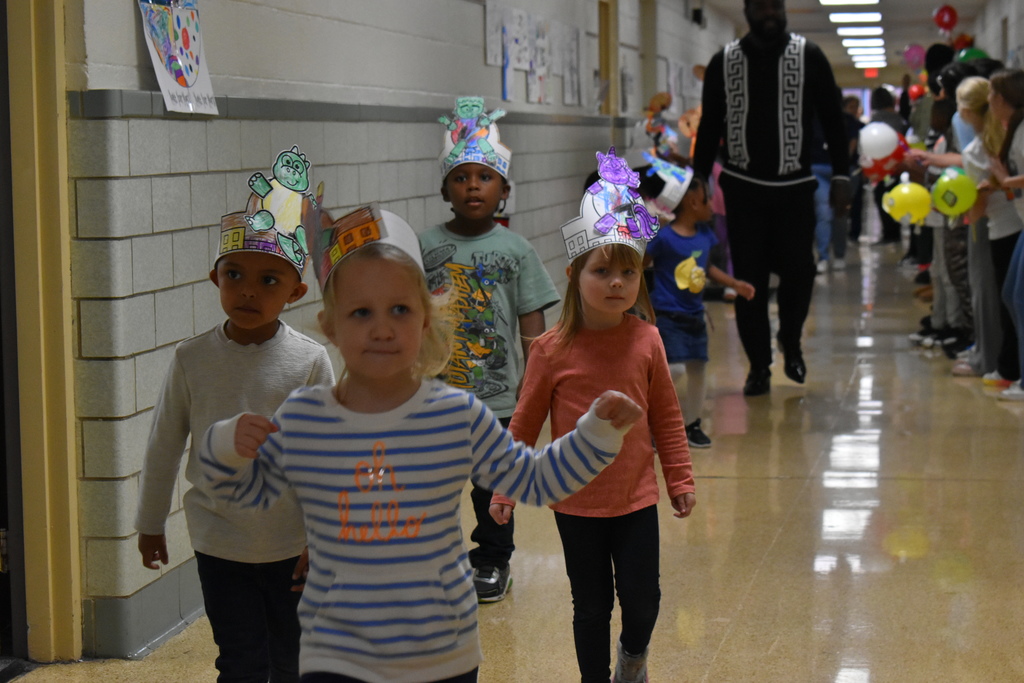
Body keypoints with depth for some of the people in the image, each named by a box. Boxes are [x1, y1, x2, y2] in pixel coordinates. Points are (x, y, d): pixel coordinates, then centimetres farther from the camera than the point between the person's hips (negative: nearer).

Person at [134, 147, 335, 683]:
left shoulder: (310, 361, -10)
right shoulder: (193, 358, -6)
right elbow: (164, 444, 4)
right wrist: (150, 522, 11)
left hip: (294, 545, 0)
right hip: (220, 545, 1)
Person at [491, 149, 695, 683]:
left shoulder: (645, 342, -6)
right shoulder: (553, 350, -11)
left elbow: (666, 417, 4)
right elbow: (526, 423, -1)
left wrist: (679, 480, 6)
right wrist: (505, 489, 1)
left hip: (636, 499, 1)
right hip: (576, 503, -1)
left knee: (642, 602, 4)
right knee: (591, 608, 10)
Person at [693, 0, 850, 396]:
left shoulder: (809, 57, 1)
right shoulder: (724, 62, 5)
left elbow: (832, 119, 3)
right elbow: (710, 126, 10)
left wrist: (840, 175, -4)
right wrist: (699, 180, 5)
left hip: (795, 187, -1)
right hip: (743, 188, 1)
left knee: (798, 271, -6)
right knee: (748, 281, 0)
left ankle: (790, 343, 23)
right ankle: (758, 367, 10)